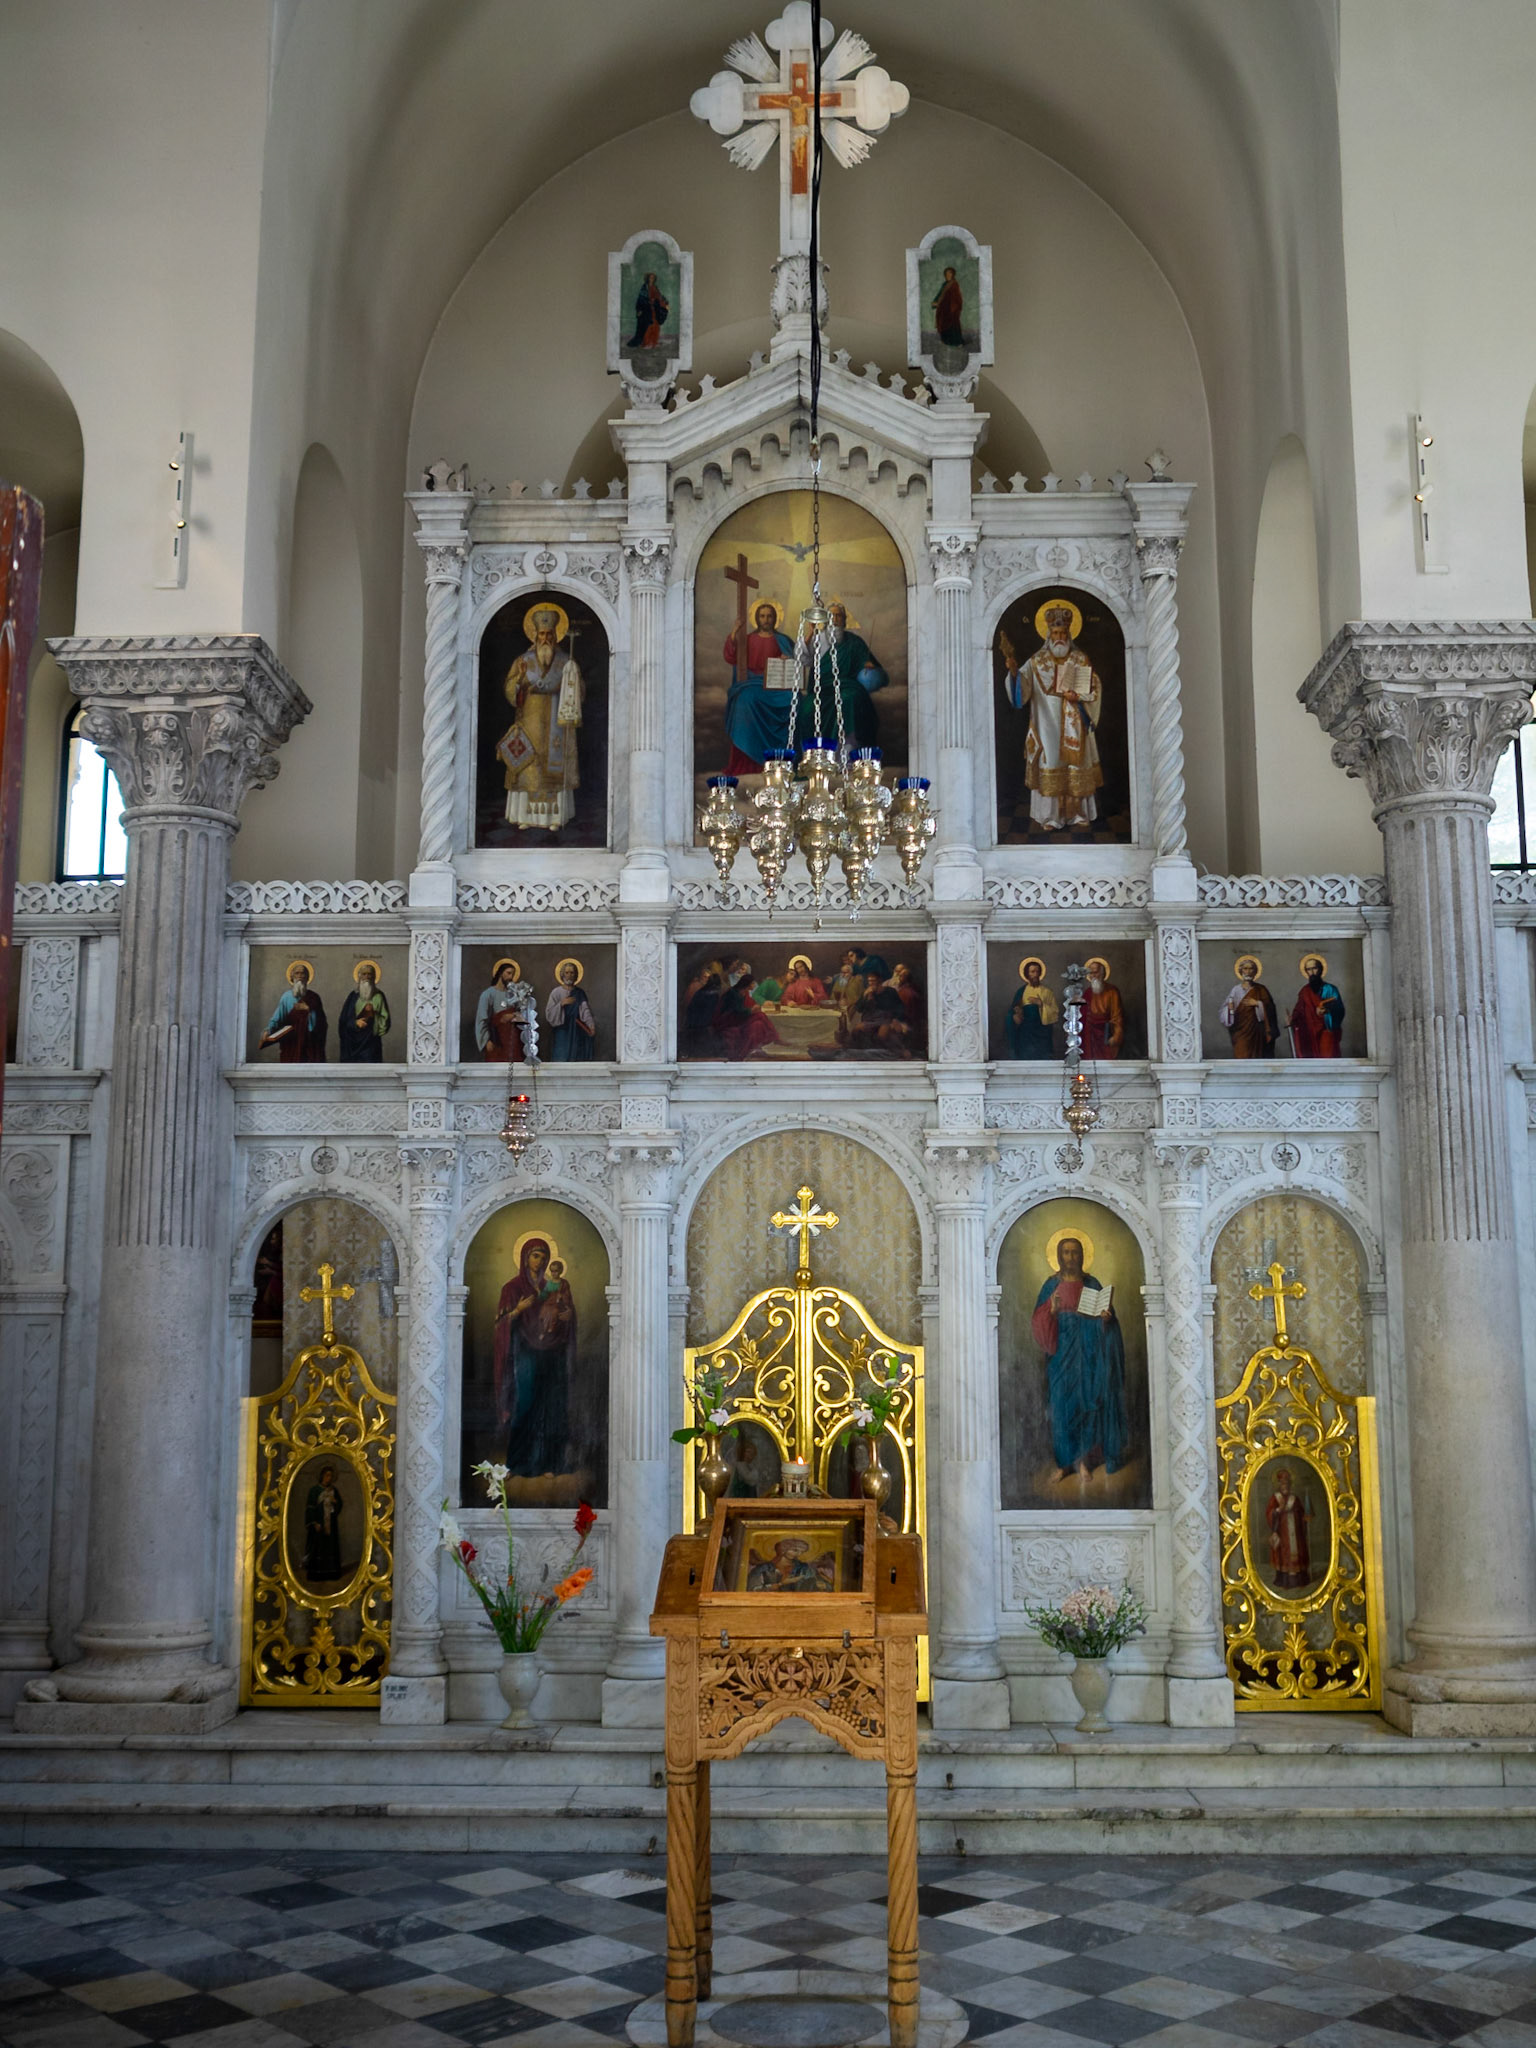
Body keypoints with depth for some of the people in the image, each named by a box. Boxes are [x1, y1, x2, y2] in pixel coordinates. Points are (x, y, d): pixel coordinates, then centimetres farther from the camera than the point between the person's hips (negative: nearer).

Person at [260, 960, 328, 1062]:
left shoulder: (313, 998, 8)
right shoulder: (286, 997, 6)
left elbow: (320, 1021, 4)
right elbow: (277, 1018, 0)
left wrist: (309, 1010, -11)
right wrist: (268, 1030, -16)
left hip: (309, 1041, 0)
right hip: (290, 1041, 0)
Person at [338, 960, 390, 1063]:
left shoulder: (378, 996, 4)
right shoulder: (354, 996, 8)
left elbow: (385, 1019, 2)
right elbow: (344, 1019, 6)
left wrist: (373, 1013, -13)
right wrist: (355, 1022, -11)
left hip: (371, 1040, -2)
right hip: (353, 1040, 2)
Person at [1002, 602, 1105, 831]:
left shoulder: (1080, 660, 6)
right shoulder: (1037, 661, 5)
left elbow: (1094, 689, 7)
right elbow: (1022, 683, -7)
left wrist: (1077, 696, -10)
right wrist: (1013, 670, -26)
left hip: (1073, 726, 0)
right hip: (1047, 725, 0)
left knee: (1075, 768, 0)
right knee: (1049, 767, -3)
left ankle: (1078, 816, 7)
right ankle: (1050, 818, 1)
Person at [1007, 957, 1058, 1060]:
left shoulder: (1046, 992, 6)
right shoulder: (1021, 992, 8)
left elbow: (1055, 1012, 0)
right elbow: (1013, 1011, 6)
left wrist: (1041, 1004, -12)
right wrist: (1017, 1012, -16)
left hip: (1042, 1033, 0)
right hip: (1026, 1033, 0)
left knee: (1042, 1058, -7)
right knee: (1026, 1057, -7)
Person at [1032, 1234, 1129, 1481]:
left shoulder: (1091, 1284, 5)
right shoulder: (1051, 1285, 5)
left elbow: (1105, 1316, 4)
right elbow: (1039, 1322, -1)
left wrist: (1105, 1317, -18)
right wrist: (1051, 1310, -20)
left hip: (1087, 1352, 0)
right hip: (1062, 1352, 0)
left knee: (1087, 1403, -2)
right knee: (1063, 1403, -2)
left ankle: (1084, 1460, 5)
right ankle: (1067, 1461, 5)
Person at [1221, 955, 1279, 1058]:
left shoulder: (1260, 990, 8)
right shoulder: (1236, 989, 7)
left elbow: (1270, 1007, 1)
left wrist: (1257, 1004, -12)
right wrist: (1230, 1008, -18)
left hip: (1255, 1031, 0)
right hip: (1240, 1030, 0)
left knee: (1256, 1057, -2)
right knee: (1241, 1057, -10)